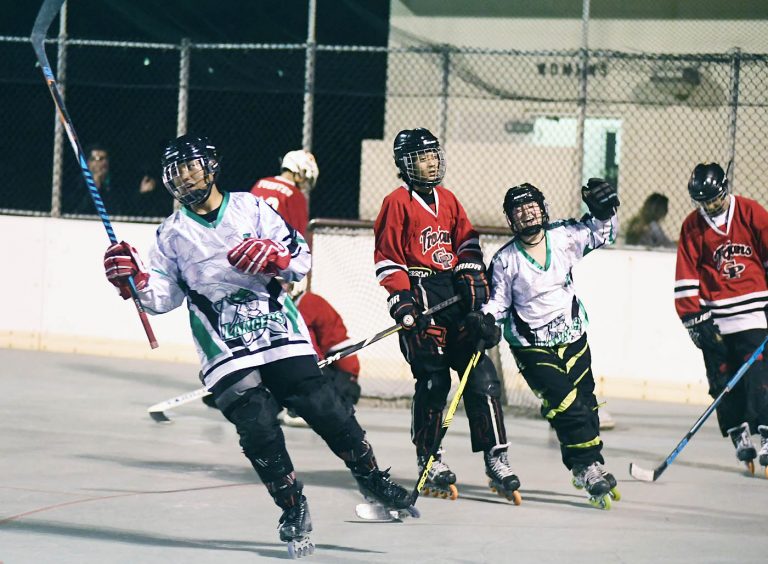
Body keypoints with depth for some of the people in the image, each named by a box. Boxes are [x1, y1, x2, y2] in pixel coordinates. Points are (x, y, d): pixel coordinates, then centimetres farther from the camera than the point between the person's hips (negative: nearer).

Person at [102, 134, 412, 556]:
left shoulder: (251, 209, 6)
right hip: (225, 352, 0)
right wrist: (133, 278, -10)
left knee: (326, 410, -6)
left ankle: (372, 481, 12)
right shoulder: (173, 234, 10)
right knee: (258, 432, -11)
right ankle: (294, 512, 4)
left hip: (280, 333, 0)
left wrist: (275, 256, -16)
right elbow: (163, 297, 8)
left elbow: (301, 259, 5)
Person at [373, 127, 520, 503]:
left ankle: (495, 459, 1)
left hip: (454, 292, 6)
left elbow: (466, 242, 20)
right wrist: (401, 298, -14)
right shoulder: (397, 203, -2)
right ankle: (429, 462, 2)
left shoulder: (447, 200, 18)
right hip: (420, 293, -6)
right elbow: (387, 257, -5)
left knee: (480, 375, -1)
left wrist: (472, 276, 5)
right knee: (433, 380, -9)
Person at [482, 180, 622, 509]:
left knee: (585, 405, 9)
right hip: (532, 347, -4)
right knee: (564, 404, -18)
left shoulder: (564, 237, -5)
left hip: (574, 340, 4)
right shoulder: (505, 260, -9)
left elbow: (601, 234, 9)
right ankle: (591, 469, -14)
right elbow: (498, 303, 0)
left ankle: (585, 469, 26)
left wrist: (602, 210, -10)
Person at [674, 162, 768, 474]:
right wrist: (694, 317, -2)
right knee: (723, 377, 0)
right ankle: (740, 434, 8)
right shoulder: (692, 227, 3)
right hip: (714, 315, 2)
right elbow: (686, 275, 4)